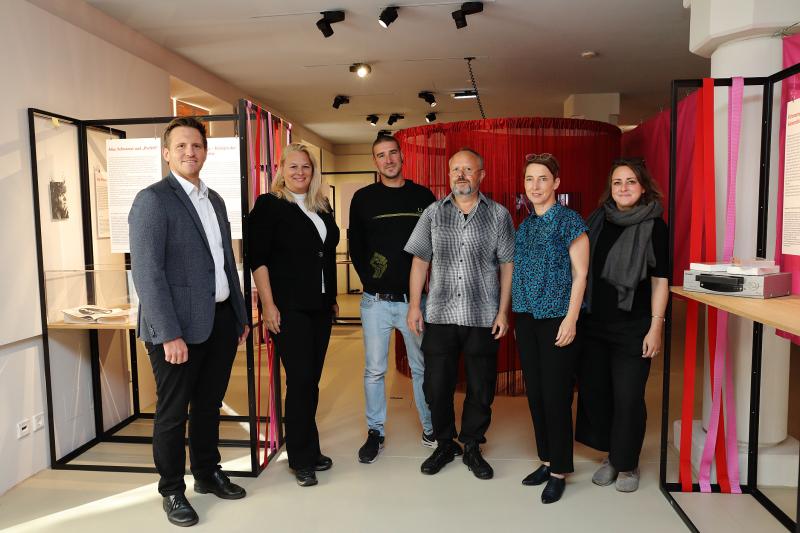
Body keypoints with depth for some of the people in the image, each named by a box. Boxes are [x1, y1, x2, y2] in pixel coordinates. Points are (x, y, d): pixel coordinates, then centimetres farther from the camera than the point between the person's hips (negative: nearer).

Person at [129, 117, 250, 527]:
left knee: (209, 404, 19)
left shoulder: (215, 200, 13)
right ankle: (172, 491, 26)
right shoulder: (152, 200, -10)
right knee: (173, 412, 9)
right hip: (179, 326, -6)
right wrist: (169, 334, -20)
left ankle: (207, 473, 37)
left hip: (220, 320, 7)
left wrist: (241, 315, 14)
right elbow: (147, 272, -16)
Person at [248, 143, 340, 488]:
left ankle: (307, 451, 23)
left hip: (320, 307, 6)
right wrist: (268, 304, -15)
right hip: (289, 308, -6)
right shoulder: (269, 205, -3)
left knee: (311, 380, 10)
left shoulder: (321, 207, 15)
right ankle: (302, 459, 10)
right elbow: (258, 258, -9)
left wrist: (333, 298, 19)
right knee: (300, 380, -4)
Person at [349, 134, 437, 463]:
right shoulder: (363, 198, 5)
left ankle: (431, 429, 25)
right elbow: (355, 246, 6)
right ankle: (375, 432, 22)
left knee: (423, 367, 10)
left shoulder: (423, 196, 6)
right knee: (374, 370, 7)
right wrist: (369, 279, -4)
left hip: (414, 297, 0)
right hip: (376, 300, 0)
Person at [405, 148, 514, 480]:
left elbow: (507, 265, 2)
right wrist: (414, 306, 0)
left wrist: (503, 311, -4)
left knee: (481, 388, 9)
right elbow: (420, 262, 6)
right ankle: (444, 444, 29)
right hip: (440, 315, 1)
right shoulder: (433, 213, 6)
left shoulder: (499, 215, 2)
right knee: (436, 385, 8)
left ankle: (472, 448, 29)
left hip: (483, 317, -1)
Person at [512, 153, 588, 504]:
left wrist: (571, 320, -16)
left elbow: (580, 274, -10)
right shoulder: (524, 225, 11)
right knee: (535, 394, 12)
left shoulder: (569, 221, -6)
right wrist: (517, 317, 13)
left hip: (556, 320, -6)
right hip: (526, 319, 6)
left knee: (556, 396, 0)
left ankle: (559, 471, 15)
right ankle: (546, 460, 27)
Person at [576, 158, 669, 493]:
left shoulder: (654, 226, -4)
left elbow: (659, 282, -5)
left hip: (633, 327, -4)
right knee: (594, 391, 10)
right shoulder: (597, 220, 7)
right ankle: (611, 456, 29)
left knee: (628, 398, 2)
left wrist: (655, 327, -10)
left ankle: (627, 464, 23)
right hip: (593, 324, 4)